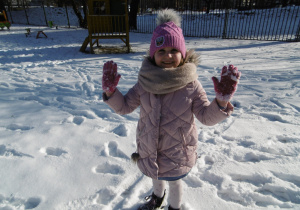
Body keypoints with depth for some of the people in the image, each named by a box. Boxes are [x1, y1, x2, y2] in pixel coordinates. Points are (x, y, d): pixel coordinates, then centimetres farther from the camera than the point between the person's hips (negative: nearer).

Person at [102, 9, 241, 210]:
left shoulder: (191, 85, -19)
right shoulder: (145, 82, -13)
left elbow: (207, 117, -13)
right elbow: (124, 107, -3)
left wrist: (222, 101, -31)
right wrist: (110, 90, -20)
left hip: (176, 152, -3)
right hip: (149, 149, 3)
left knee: (174, 181, 23)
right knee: (156, 175, 31)